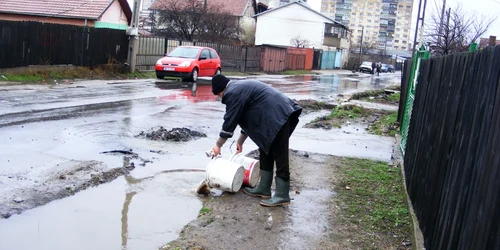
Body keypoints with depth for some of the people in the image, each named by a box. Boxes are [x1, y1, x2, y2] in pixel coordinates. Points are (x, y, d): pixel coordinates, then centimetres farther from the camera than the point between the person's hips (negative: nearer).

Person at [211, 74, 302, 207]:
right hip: (277, 116, 11)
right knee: (266, 153, 15)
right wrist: (240, 141, 32)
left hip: (277, 117, -11)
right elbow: (247, 117, 30)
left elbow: (230, 120, -6)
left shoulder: (233, 93, -7)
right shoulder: (241, 87, 25)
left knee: (280, 156, -8)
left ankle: (282, 196, -5)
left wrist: (218, 145, 5)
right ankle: (263, 189, 21)